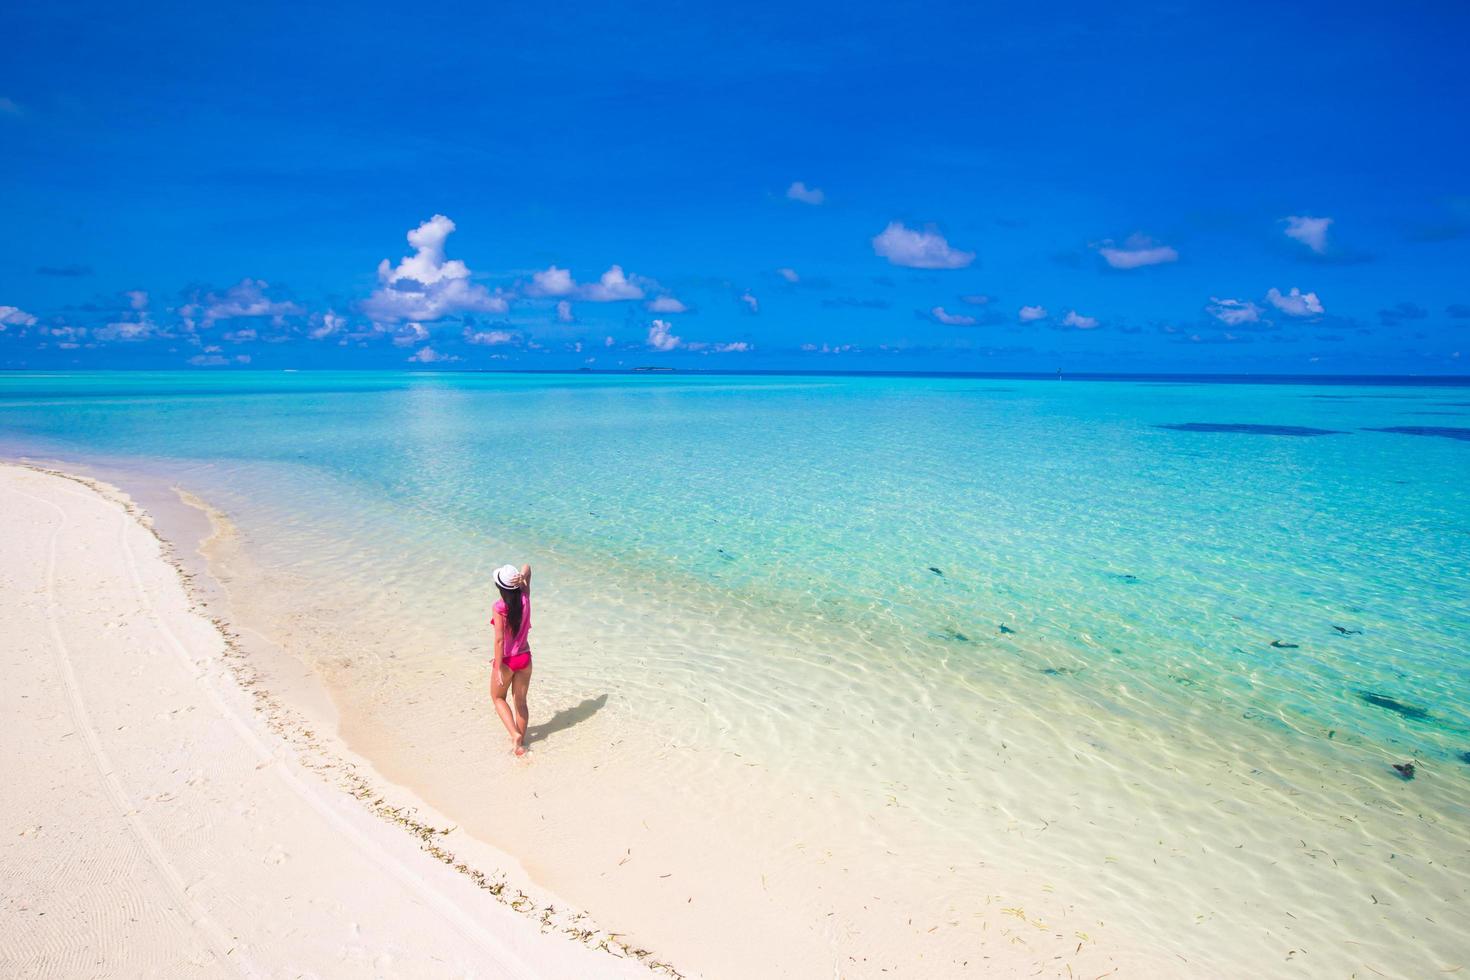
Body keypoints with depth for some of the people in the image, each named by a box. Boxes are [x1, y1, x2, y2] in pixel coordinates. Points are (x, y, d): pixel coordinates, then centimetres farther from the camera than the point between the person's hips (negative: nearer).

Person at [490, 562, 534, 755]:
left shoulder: (500, 608, -20)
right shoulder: (525, 599, -6)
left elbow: (499, 639, -21)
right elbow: (527, 568, 6)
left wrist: (499, 668, -17)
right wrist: (522, 577, -16)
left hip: (507, 660, -4)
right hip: (524, 658, 4)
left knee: (498, 697, 19)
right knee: (520, 701, 16)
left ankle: (515, 734, 4)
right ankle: (521, 743, 24)